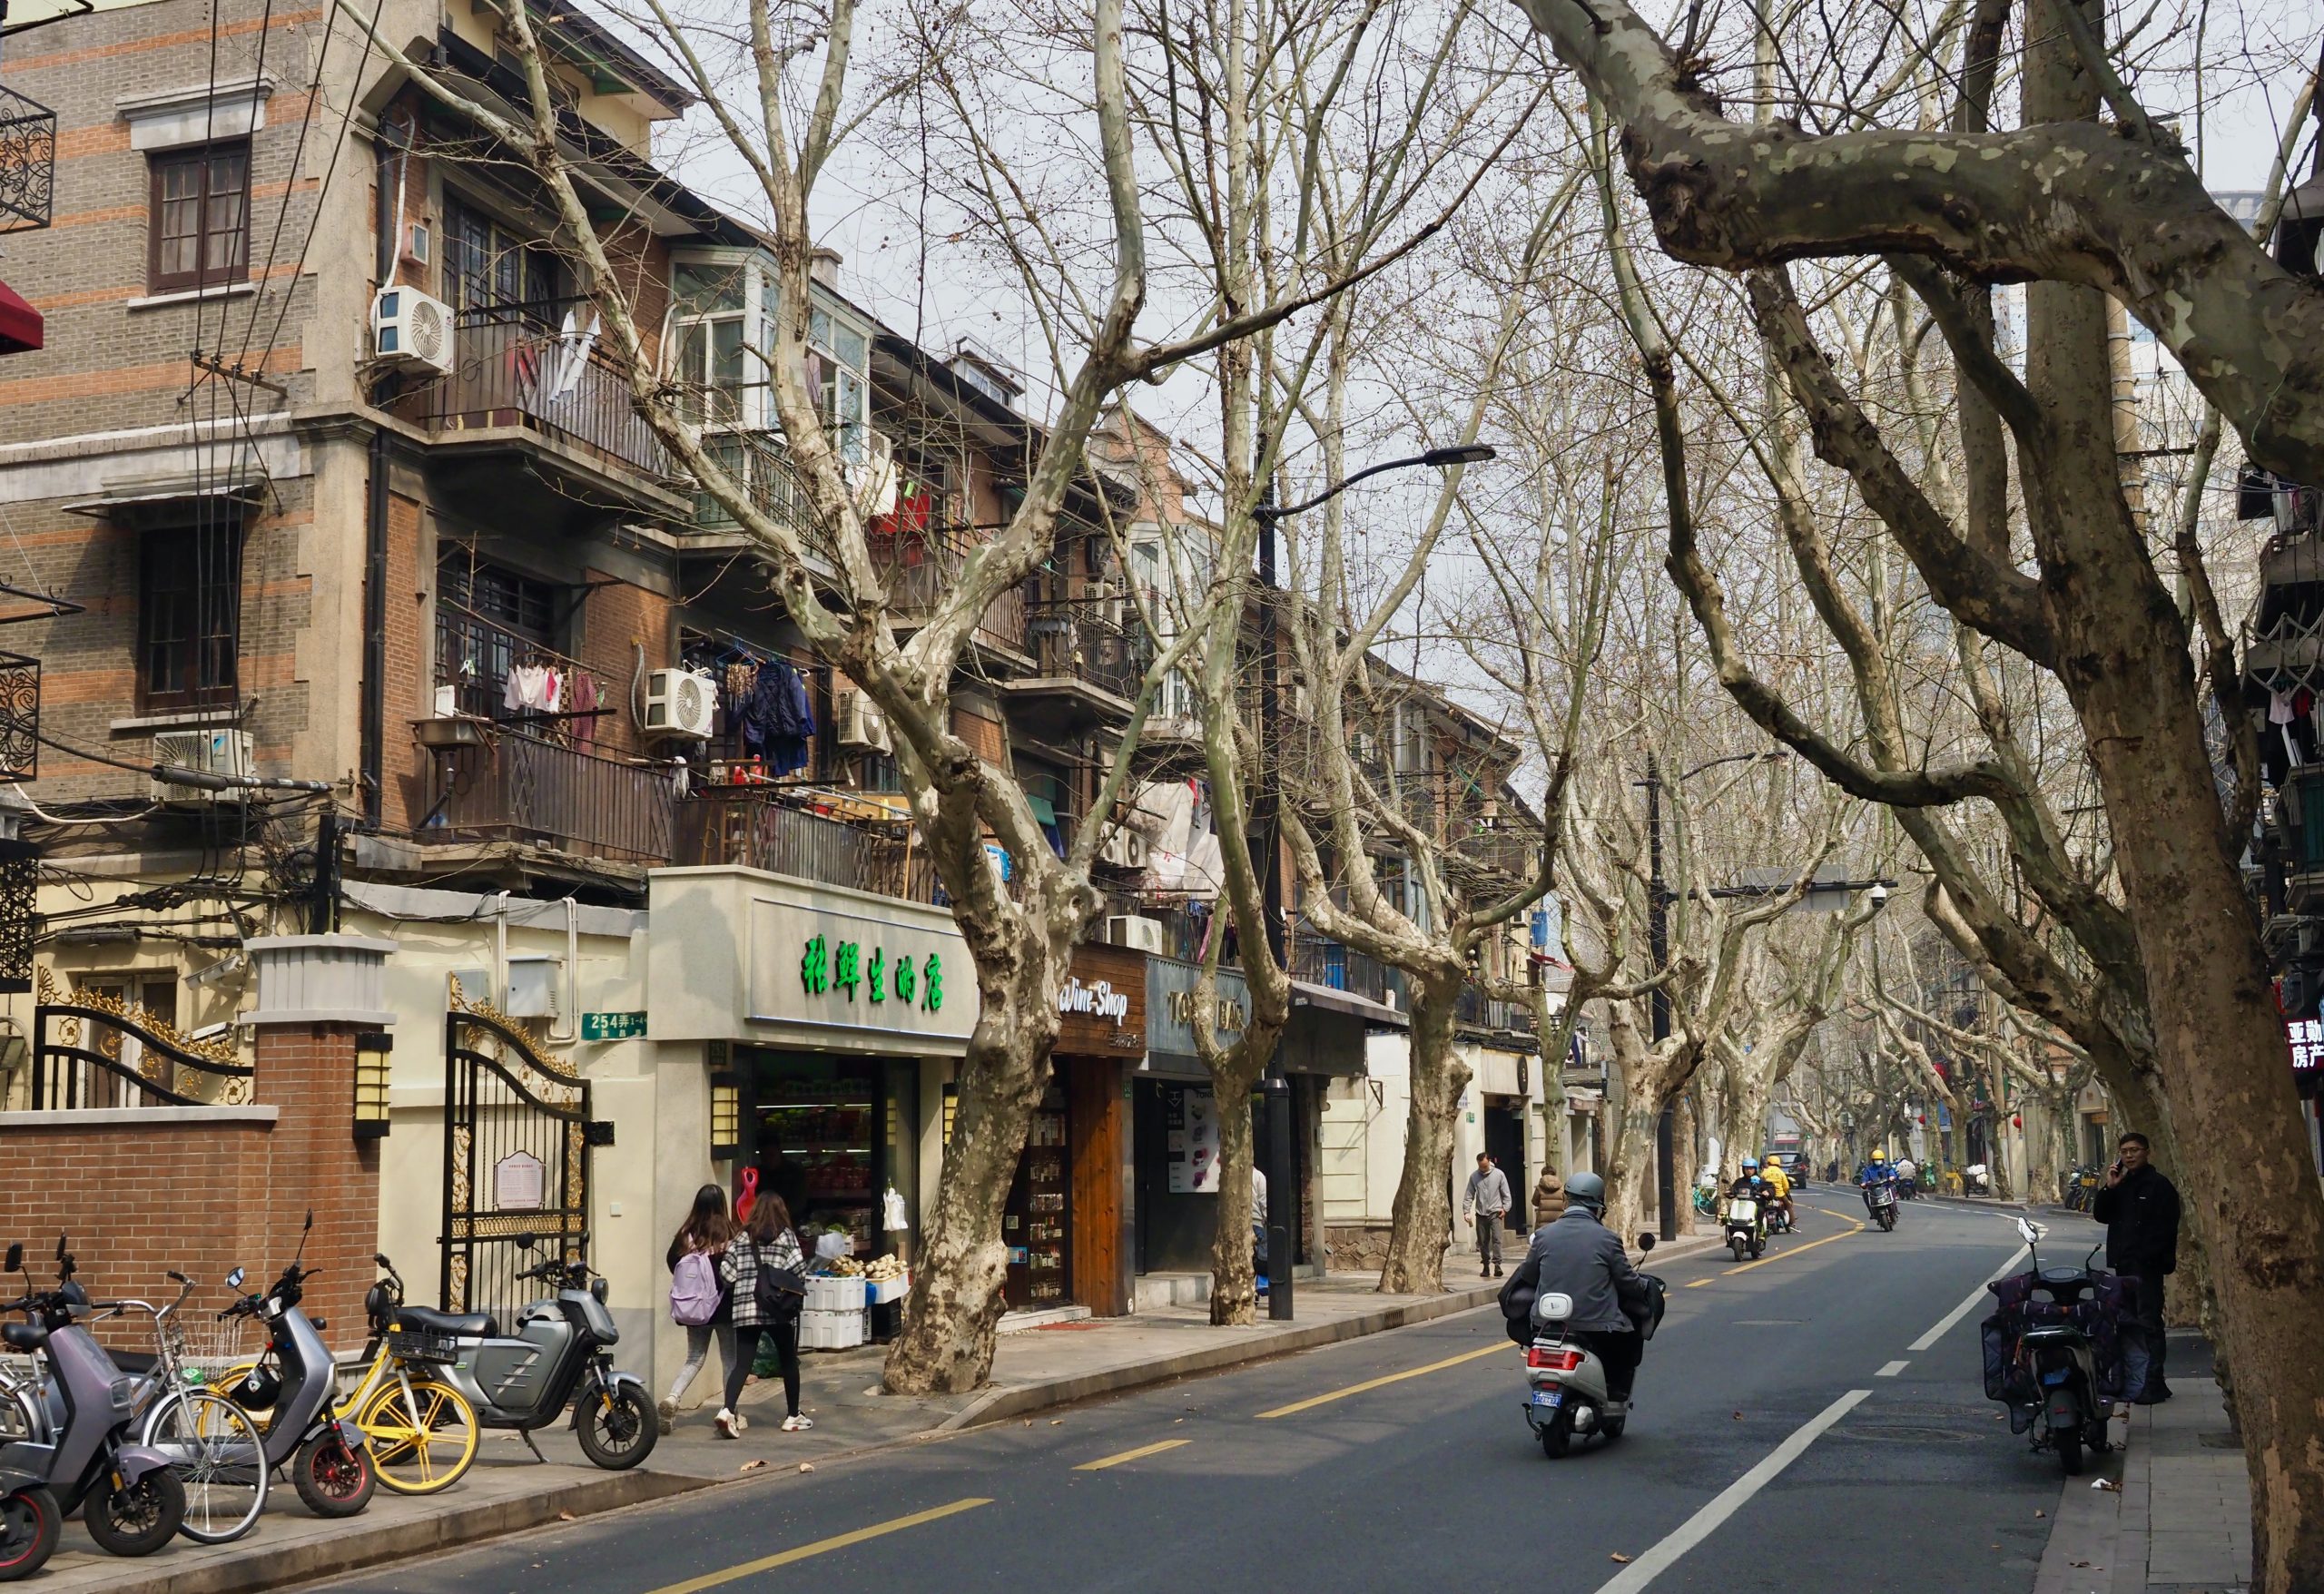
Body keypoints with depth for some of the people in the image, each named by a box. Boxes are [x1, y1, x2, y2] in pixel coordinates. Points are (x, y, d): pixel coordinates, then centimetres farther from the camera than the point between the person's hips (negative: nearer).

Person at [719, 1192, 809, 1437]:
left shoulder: (741, 1238, 7)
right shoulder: (786, 1236, 0)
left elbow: (727, 1274, 0)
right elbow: (798, 1271, -9)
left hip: (745, 1309, 2)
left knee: (742, 1363, 1)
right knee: (788, 1361, 14)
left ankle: (728, 1410, -20)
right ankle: (793, 1417, 21)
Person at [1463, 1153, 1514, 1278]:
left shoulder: (1499, 1174, -1)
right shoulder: (1474, 1177, 2)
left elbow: (1506, 1194, 3)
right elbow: (1469, 1196, 4)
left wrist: (1505, 1208, -6)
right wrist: (1466, 1211, -5)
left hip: (1495, 1213, -2)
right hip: (1480, 1214, 2)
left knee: (1496, 1239, -15)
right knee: (1483, 1242, 6)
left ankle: (1497, 1265, -18)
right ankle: (1485, 1266, 14)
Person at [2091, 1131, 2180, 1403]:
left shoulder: (2159, 1186, -6)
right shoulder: (2121, 1184, 16)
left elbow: (2165, 1227, -13)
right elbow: (2101, 1215, 9)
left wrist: (2147, 1257, -19)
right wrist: (2109, 1189, -4)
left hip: (2147, 1266, -8)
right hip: (2123, 1264, 8)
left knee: (2149, 1324, -9)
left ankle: (2154, 1383, -8)